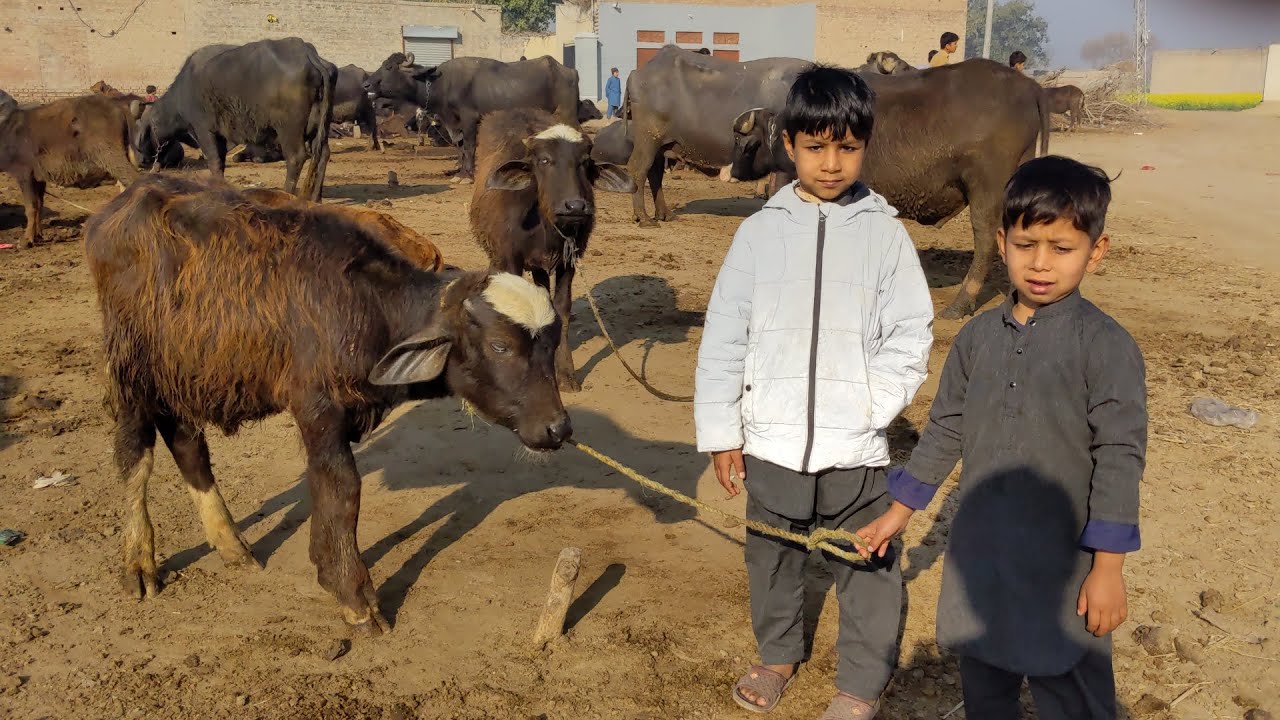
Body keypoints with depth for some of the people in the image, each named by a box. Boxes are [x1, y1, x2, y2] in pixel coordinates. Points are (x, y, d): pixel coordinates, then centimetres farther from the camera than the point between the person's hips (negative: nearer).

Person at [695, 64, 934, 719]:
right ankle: (778, 654, 42)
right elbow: (723, 337, 2)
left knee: (866, 567, 7)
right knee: (772, 555, 18)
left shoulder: (884, 232, -2)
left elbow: (910, 336, 0)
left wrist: (872, 403, -13)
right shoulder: (760, 232, 0)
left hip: (854, 444, -1)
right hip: (770, 438, 2)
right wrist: (720, 431, 1)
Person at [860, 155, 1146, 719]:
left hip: (1062, 566, -5)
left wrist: (1108, 568, -12)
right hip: (978, 556, 5)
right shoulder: (977, 337, 3)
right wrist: (899, 512, 15)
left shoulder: (1107, 347, -12)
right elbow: (945, 430, 12)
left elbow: (1119, 456, -12)